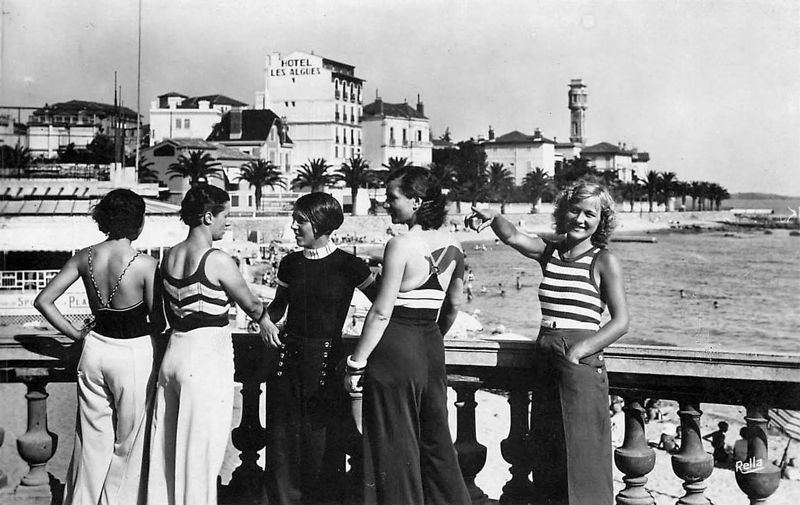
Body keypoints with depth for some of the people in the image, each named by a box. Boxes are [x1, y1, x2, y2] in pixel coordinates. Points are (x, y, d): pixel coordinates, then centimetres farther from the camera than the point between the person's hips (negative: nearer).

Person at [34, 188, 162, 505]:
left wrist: (75, 333, 5)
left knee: (92, 439, 17)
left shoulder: (85, 257, -3)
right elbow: (159, 322, -12)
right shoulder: (145, 265, -17)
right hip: (134, 354, -4)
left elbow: (43, 300, -2)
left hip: (95, 349, 5)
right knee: (127, 444, 11)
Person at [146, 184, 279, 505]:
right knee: (199, 454, 3)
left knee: (167, 448, 15)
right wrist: (266, 322, 18)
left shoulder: (169, 256, 6)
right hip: (207, 359, -7)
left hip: (173, 352, 7)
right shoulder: (217, 261, -14)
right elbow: (250, 303, -1)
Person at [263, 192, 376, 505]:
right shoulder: (290, 264, 8)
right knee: (283, 444, 6)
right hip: (288, 359, 4)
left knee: (324, 449, 0)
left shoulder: (347, 266, -6)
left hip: (327, 362, -4)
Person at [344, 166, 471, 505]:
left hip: (396, 352, -7)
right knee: (436, 442, 17)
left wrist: (356, 363, -11)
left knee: (394, 447, 5)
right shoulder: (452, 246, 5)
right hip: (432, 351, 7)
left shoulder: (401, 245, -16)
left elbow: (381, 312, -16)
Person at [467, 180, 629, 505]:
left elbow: (621, 322, -7)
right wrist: (493, 218, -22)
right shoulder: (549, 253, 11)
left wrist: (580, 350, -16)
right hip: (545, 364, 5)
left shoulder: (604, 262, -3)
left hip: (581, 364, -5)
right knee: (546, 454, 13)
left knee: (581, 453, -2)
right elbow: (513, 237, -1)